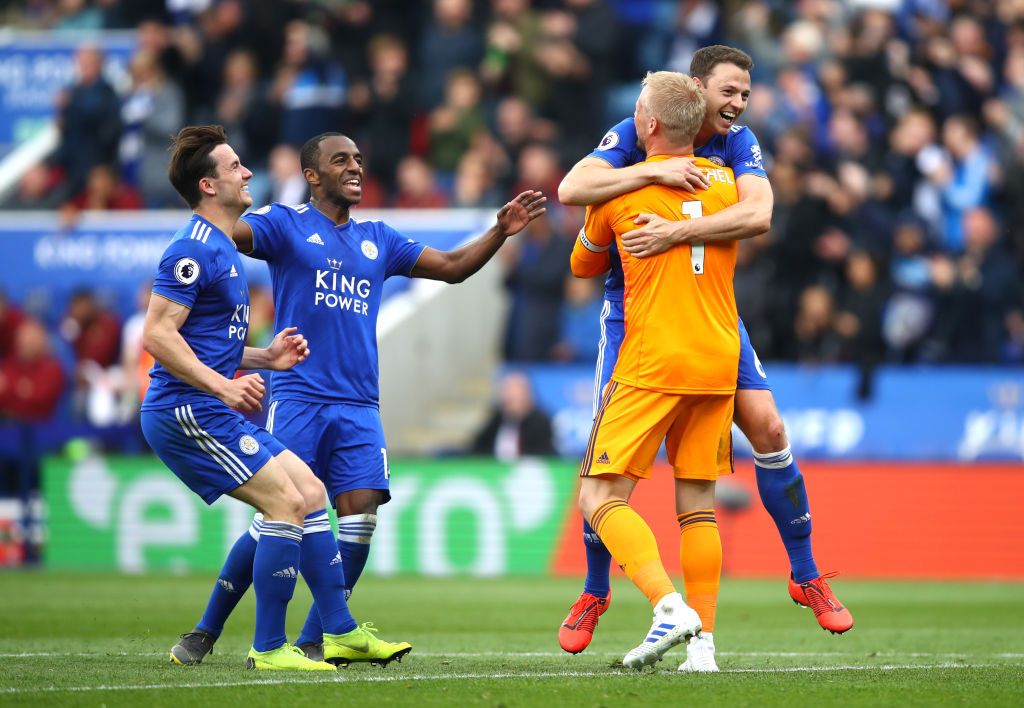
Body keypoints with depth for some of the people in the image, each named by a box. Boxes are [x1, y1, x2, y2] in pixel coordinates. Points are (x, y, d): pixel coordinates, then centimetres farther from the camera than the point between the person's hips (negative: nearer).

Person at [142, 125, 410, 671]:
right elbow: (157, 336, -21)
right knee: (288, 502, -14)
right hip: (185, 414, -11)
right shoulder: (194, 250, -14)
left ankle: (341, 632, 13)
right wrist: (223, 385, -24)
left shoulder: (222, 249, 20)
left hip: (211, 411, 11)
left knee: (310, 491, 10)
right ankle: (268, 649, -10)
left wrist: (265, 358, 14)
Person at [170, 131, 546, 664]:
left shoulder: (377, 240, 18)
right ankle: (206, 631, 2)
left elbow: (452, 267, 24)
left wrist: (500, 232, 9)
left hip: (358, 405, 5)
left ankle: (313, 640, 0)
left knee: (360, 516, -9)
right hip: (298, 396, -5)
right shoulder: (286, 225, 2)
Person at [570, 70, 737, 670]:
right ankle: (704, 639, 3)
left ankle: (670, 605, -23)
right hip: (718, 363, 5)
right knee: (698, 503, 10)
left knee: (601, 496, -4)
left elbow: (583, 265, 18)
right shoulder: (725, 181, 10)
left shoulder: (620, 190, 1)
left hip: (652, 363, -5)